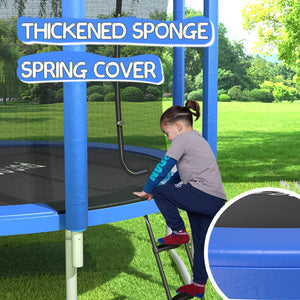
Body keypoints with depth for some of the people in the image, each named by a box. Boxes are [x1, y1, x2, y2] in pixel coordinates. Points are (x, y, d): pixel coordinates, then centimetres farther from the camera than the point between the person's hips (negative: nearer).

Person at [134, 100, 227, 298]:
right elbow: (183, 172, 30)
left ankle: (179, 232, 5)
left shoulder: (182, 138, -2)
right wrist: (166, 187, 26)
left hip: (202, 195, -10)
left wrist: (146, 191, 3)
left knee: (159, 191, 1)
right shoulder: (198, 139, 28)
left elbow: (164, 166, -6)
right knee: (201, 243, 18)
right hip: (217, 202, 10)